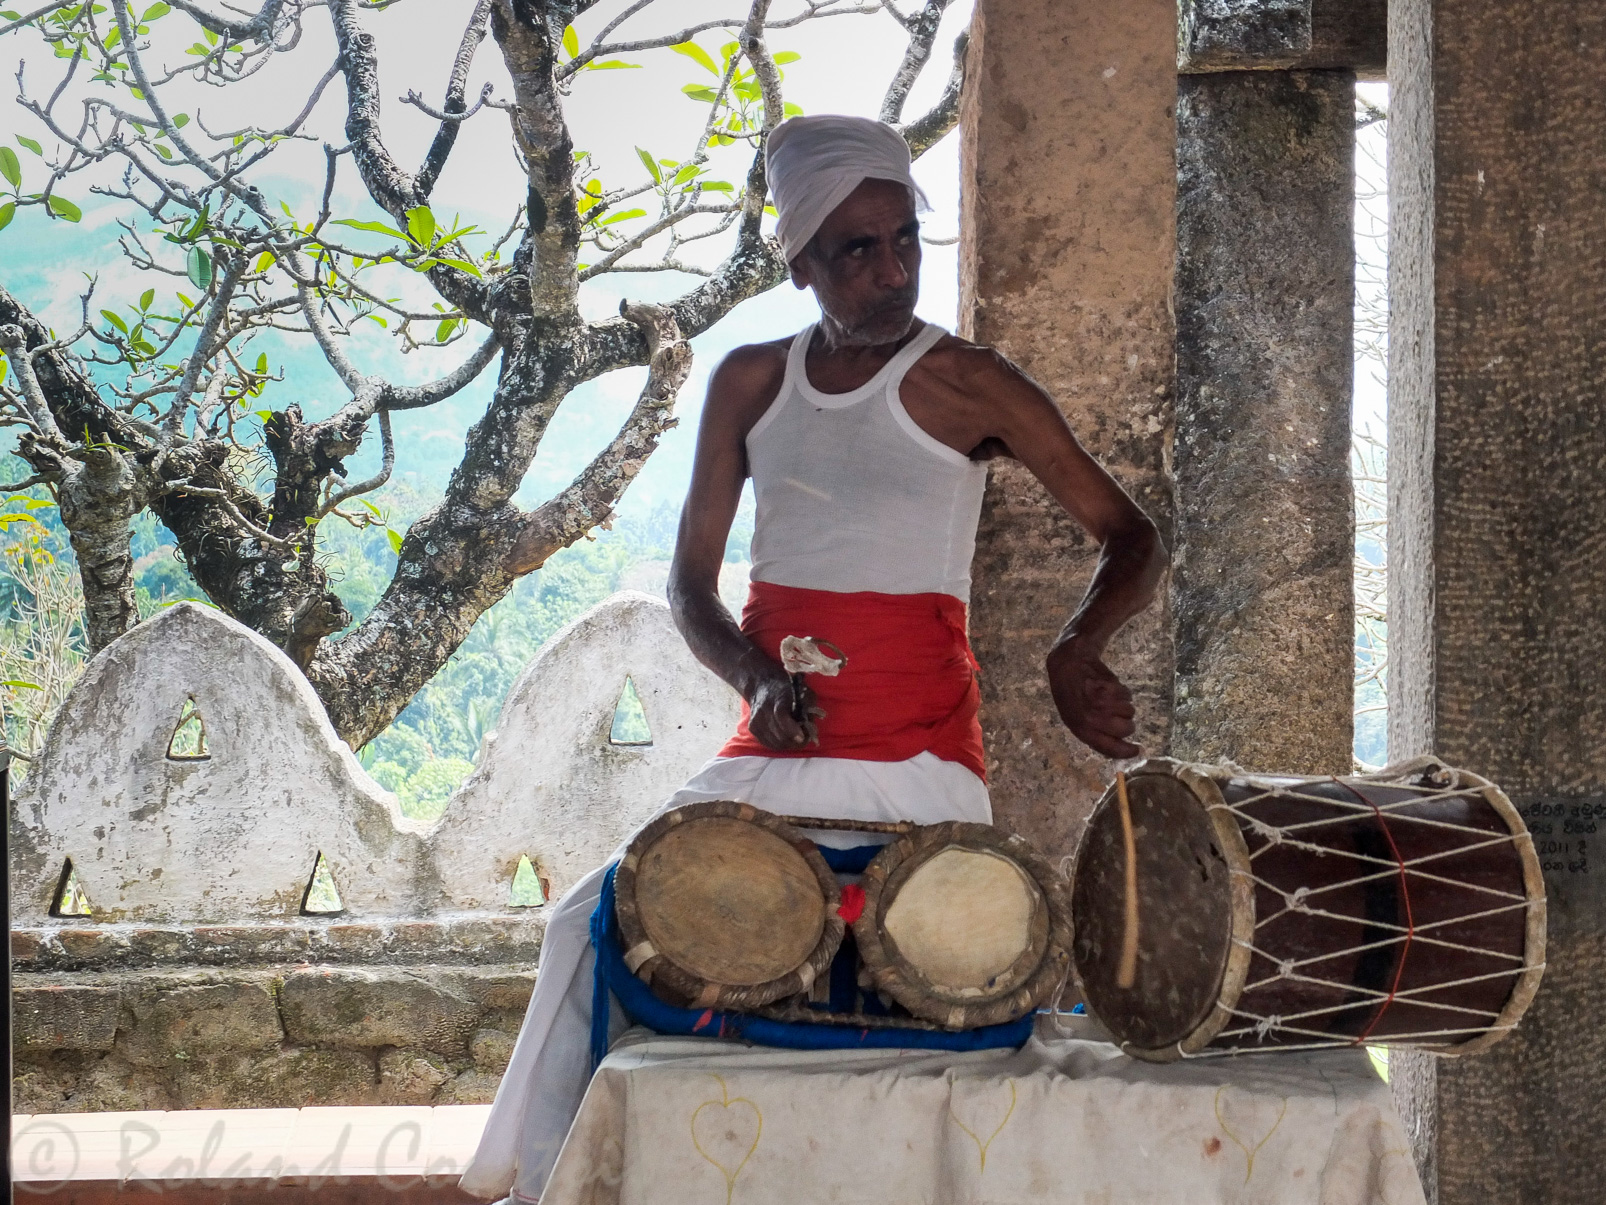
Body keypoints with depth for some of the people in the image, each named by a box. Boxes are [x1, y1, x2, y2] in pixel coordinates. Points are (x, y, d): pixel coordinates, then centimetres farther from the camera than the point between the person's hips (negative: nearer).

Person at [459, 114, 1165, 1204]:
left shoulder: (964, 384, -1)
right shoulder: (752, 382, 11)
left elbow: (1133, 541, 1)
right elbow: (691, 583, 13)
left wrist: (1079, 649, -20)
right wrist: (758, 681, -7)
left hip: (915, 765, -4)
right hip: (773, 756, 4)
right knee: (601, 922, -11)